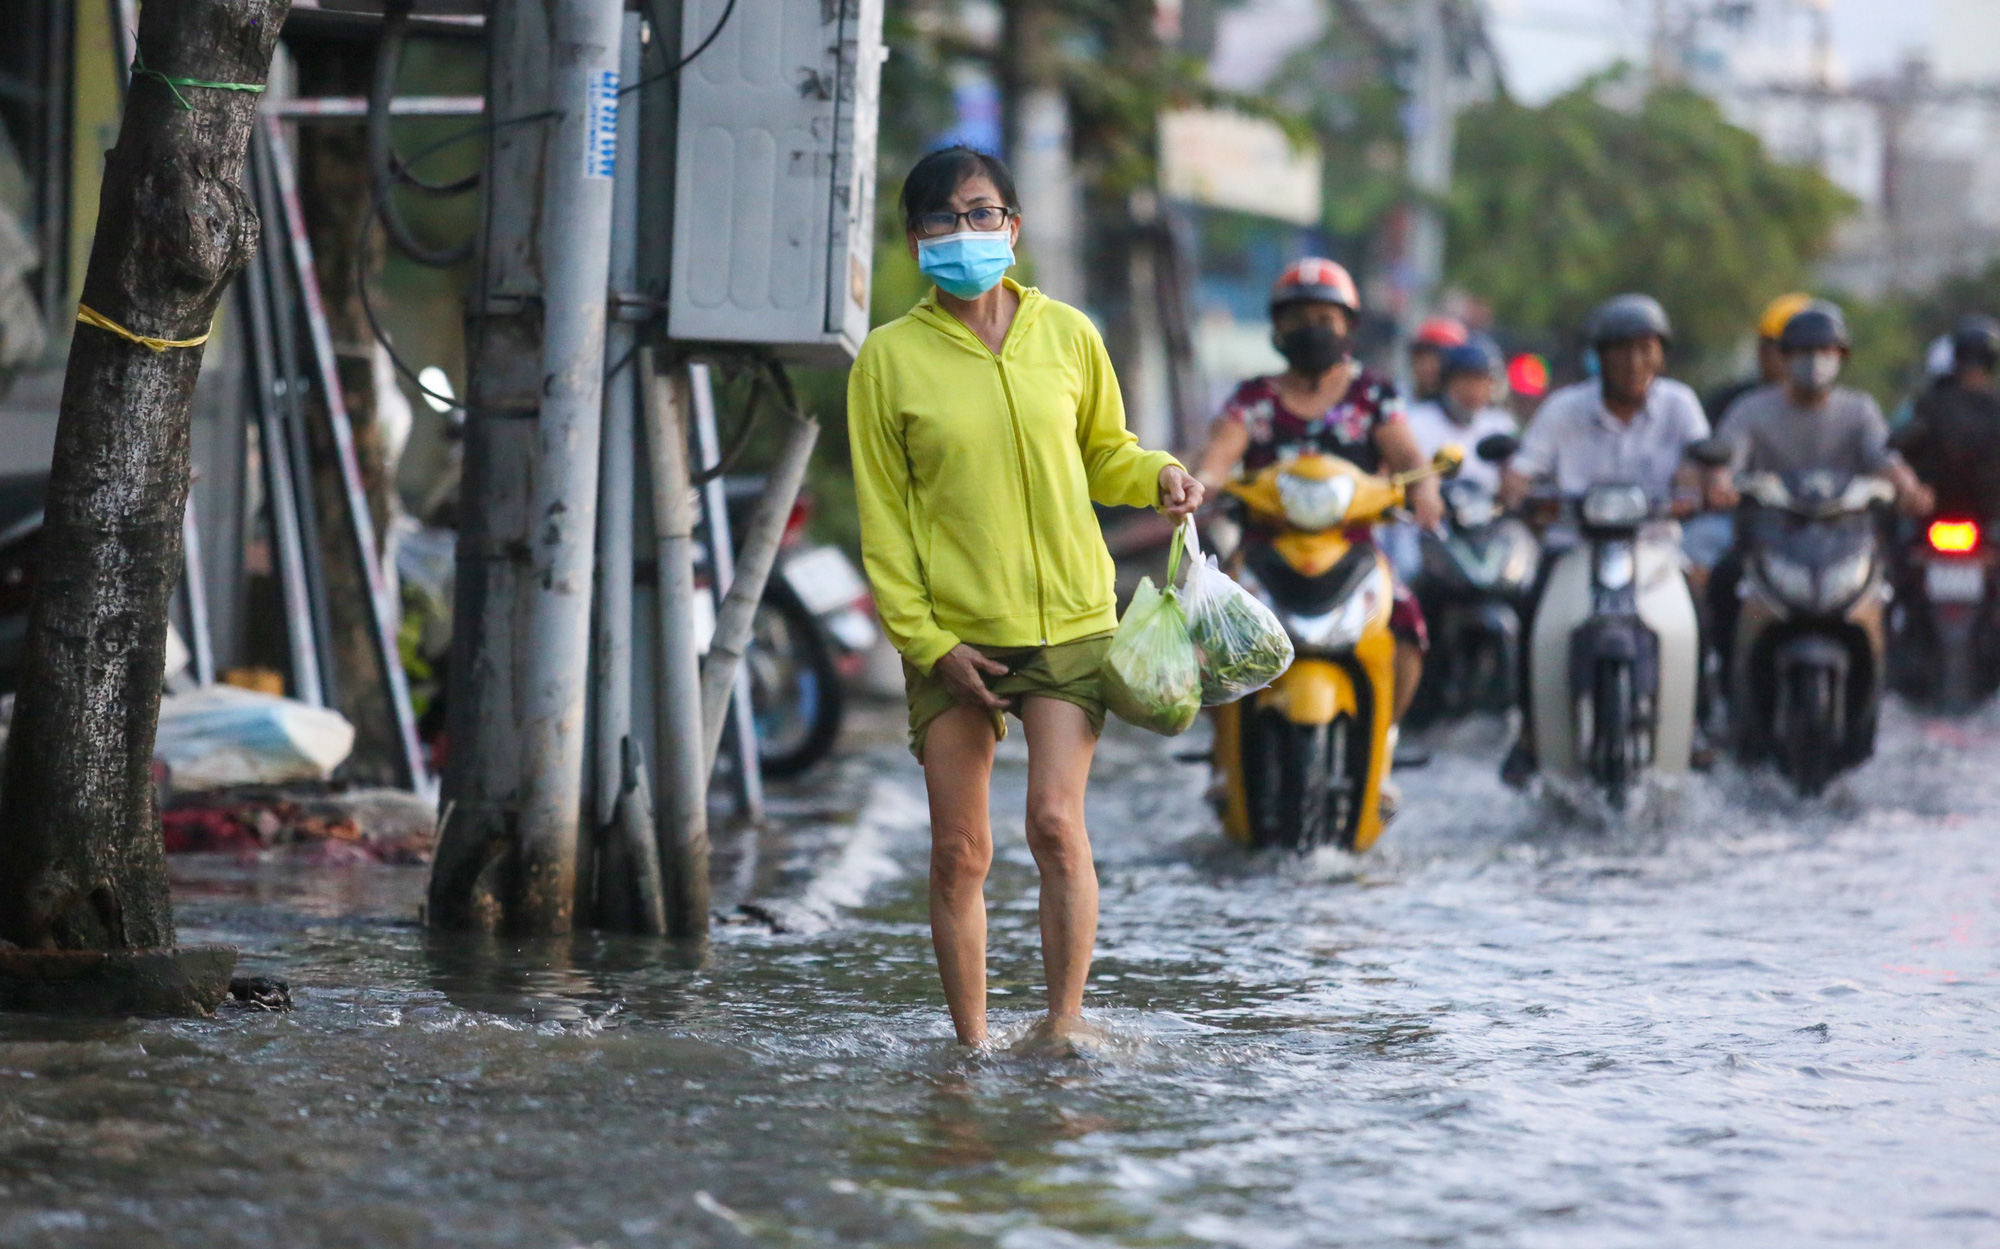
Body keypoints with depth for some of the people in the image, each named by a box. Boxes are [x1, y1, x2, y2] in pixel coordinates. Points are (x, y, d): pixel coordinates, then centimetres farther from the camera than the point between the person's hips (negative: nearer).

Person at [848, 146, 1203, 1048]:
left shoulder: (1065, 333, 5)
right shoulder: (891, 357, 1)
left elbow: (1103, 454, 19)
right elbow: (883, 516, 2)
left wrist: (1157, 475, -3)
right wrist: (925, 641, -5)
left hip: (1067, 623, 0)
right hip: (950, 635, 0)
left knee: (1056, 821, -15)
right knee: (959, 852, 1)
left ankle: (1064, 1026, -6)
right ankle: (972, 1047, 12)